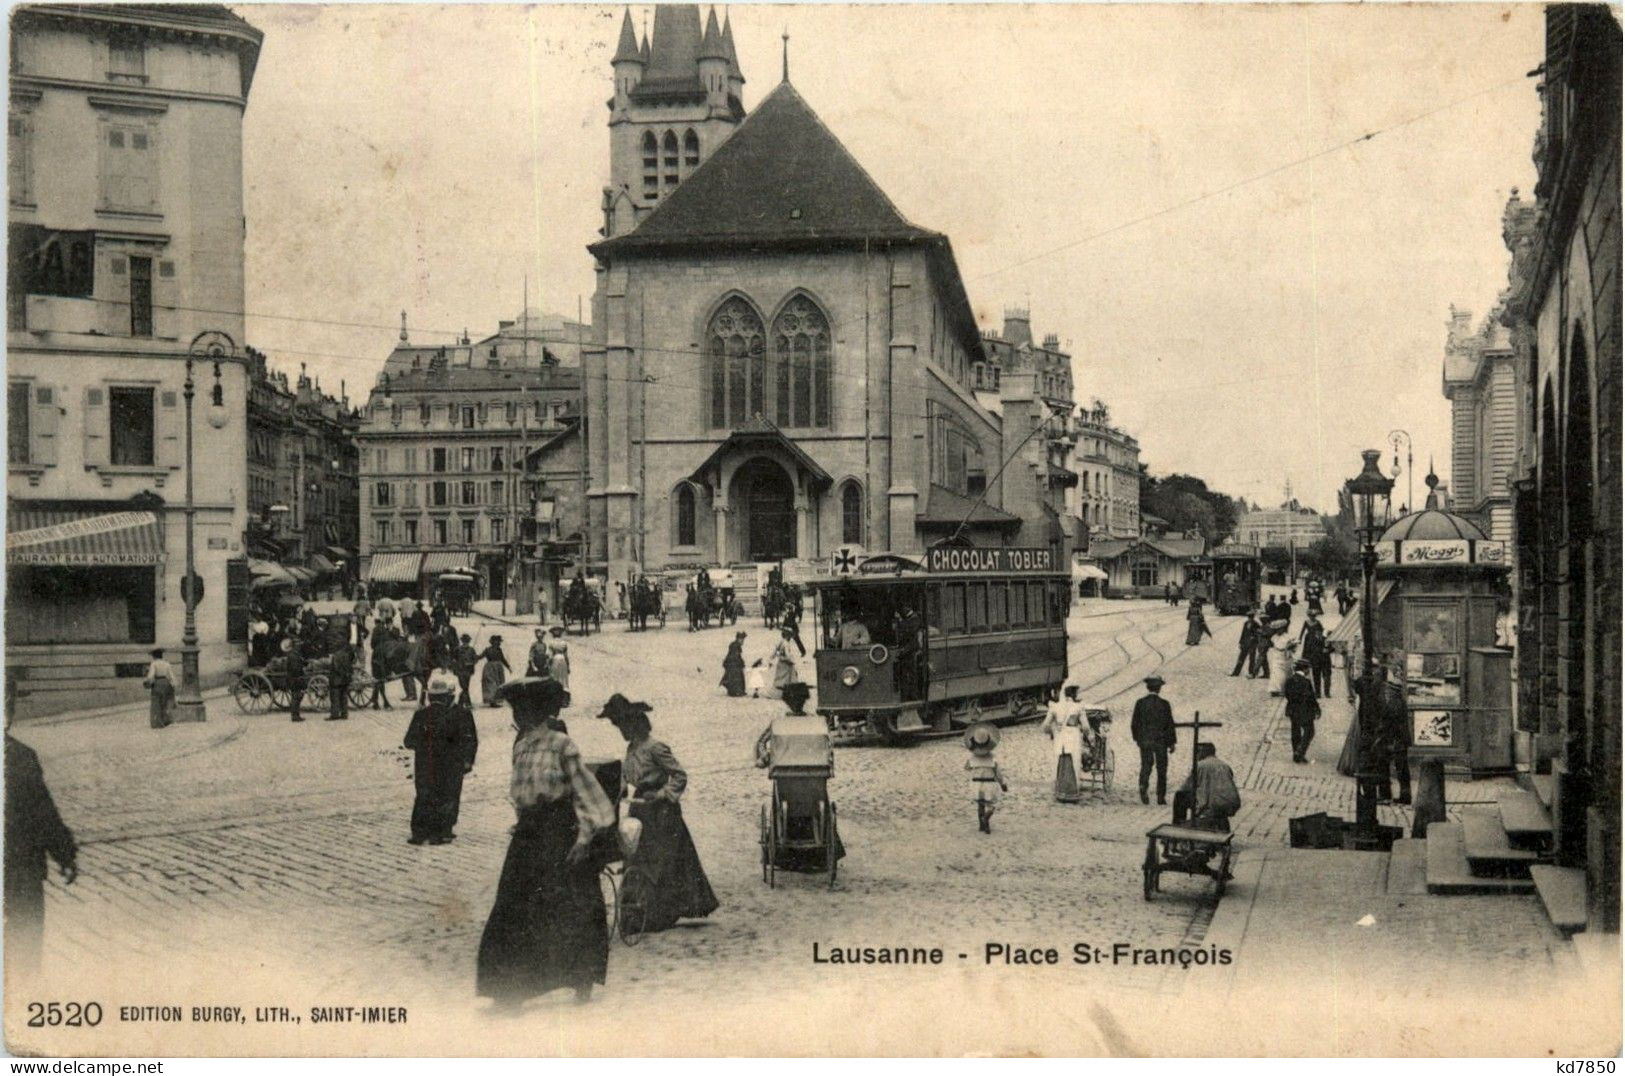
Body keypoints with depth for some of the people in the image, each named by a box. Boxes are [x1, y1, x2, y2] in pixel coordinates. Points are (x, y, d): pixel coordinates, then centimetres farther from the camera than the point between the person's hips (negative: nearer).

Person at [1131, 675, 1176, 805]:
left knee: (1145, 765, 6)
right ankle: (1161, 796, 9)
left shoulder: (1140, 703, -1)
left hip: (1144, 741, 2)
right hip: (1161, 741, -1)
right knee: (1161, 768, 8)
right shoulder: (1164, 704, -7)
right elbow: (1170, 725, -4)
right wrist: (1171, 743, 3)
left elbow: (1134, 723, 2)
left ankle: (1143, 786, -21)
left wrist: (1137, 738, 16)